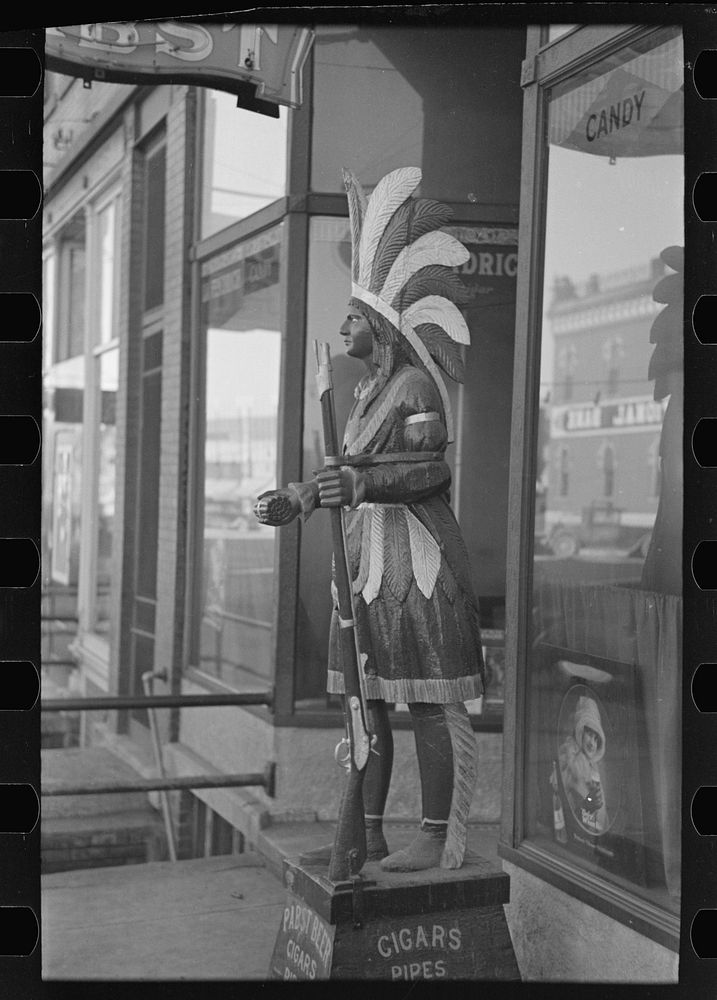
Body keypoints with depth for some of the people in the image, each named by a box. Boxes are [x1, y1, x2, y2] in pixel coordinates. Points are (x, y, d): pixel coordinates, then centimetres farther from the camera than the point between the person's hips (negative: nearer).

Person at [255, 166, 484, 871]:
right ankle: (367, 833, 18)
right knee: (365, 700, 10)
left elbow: (426, 471, -23)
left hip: (415, 561, -9)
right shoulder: (368, 390, 16)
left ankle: (437, 838, 3)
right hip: (366, 558, 9)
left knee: (426, 702, -4)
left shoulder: (418, 386, -11)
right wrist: (302, 497, 26)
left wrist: (357, 483, -37)